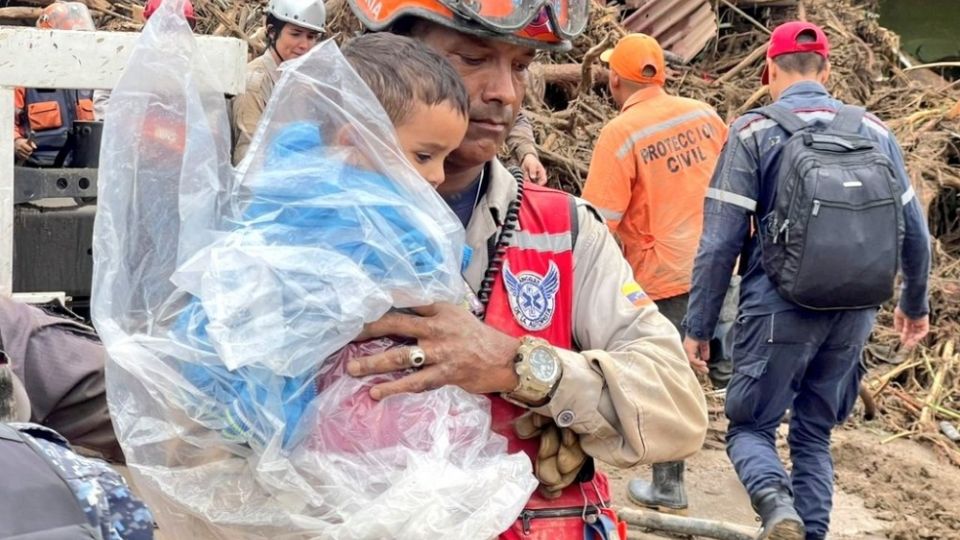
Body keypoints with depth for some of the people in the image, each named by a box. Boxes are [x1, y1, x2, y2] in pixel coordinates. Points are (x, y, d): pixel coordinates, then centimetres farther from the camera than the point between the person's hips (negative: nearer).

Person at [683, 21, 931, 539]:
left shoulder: (754, 132, -5)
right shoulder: (874, 132, 7)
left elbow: (720, 242, -9)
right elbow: (915, 232, 12)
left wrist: (697, 327, -2)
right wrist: (915, 305, 27)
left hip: (780, 312, -4)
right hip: (853, 317, 4)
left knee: (750, 428, 9)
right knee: (814, 436, 18)